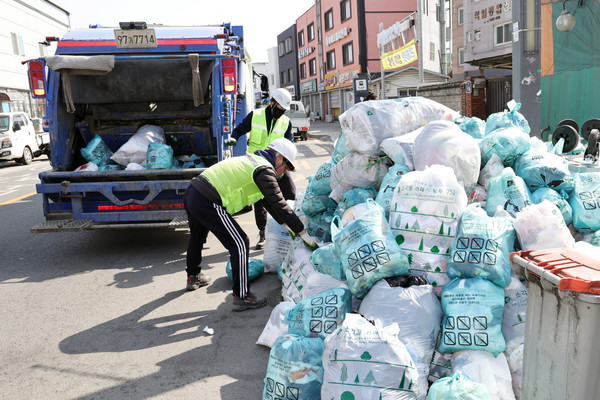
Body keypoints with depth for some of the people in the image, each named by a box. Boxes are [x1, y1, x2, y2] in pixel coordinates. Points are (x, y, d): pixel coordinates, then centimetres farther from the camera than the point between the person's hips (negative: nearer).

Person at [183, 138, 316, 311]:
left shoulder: (253, 160, 22)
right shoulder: (264, 169, -8)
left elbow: (269, 200, 27)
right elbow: (279, 203, -14)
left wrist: (285, 223, 28)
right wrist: (302, 232, -9)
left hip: (191, 194, 11)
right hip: (208, 203, -11)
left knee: (197, 237, 31)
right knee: (239, 244, -3)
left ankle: (193, 277, 54)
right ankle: (241, 296, 4)